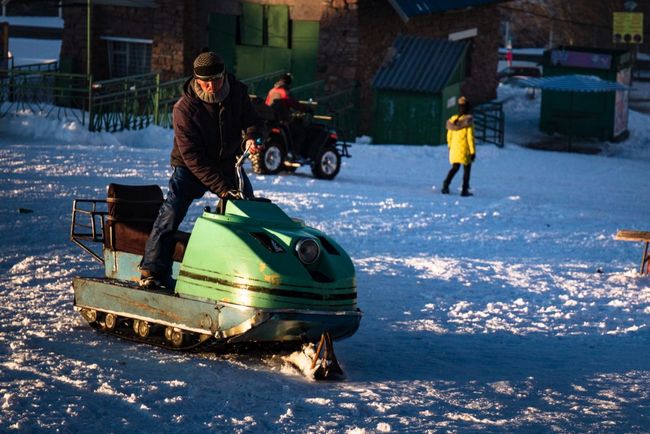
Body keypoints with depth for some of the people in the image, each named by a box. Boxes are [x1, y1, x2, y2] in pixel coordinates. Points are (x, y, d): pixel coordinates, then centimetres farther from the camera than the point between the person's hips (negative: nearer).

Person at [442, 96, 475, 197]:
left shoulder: (453, 119, 2)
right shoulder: (468, 120, -14)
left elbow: (449, 136, 10)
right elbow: (470, 137, -14)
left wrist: (450, 147, 24)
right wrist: (473, 151, -8)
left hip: (454, 149, 5)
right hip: (465, 150, -5)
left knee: (455, 168, 17)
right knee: (467, 169, 10)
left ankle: (446, 184, -3)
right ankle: (464, 190, 9)